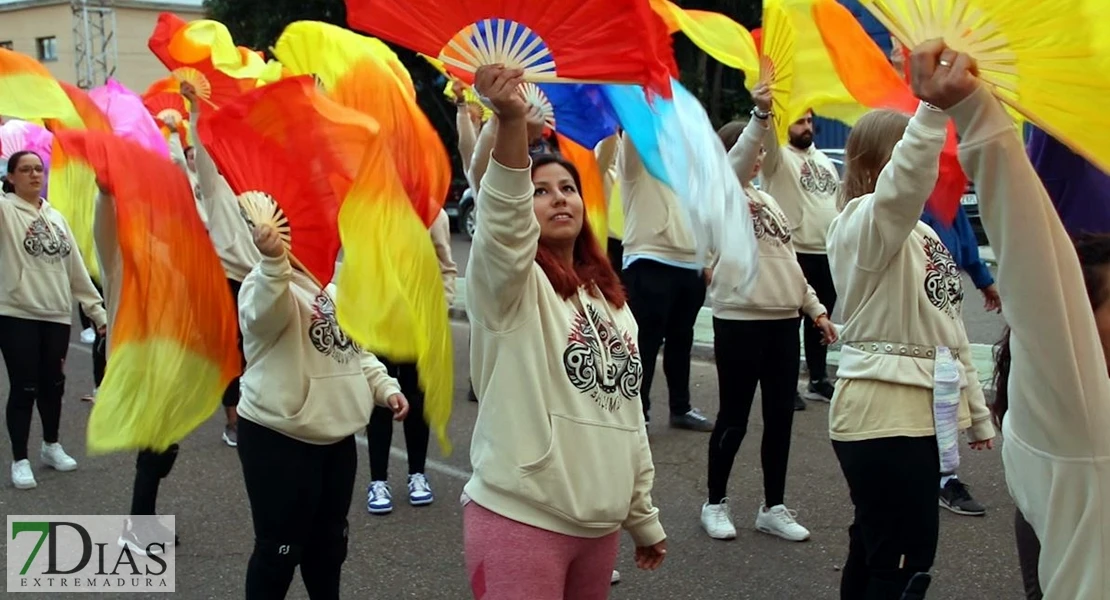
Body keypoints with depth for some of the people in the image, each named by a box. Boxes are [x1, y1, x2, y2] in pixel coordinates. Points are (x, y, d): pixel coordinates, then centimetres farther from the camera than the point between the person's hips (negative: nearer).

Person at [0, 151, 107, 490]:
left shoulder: (56, 217, 12)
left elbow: (75, 267, 14)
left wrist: (97, 309, 10)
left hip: (57, 314, 5)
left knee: (52, 384, 14)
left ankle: (51, 446, 33)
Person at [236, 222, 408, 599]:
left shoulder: (334, 283, 13)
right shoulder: (267, 282, -14)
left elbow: (355, 348, 21)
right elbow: (265, 312, -39)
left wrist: (386, 387, 7)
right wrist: (273, 260, -56)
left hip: (337, 436, 8)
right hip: (279, 439, -8)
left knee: (329, 541, 20)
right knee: (280, 548, 1)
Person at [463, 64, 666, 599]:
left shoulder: (611, 299, 14)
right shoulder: (509, 282, -6)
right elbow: (503, 215, -29)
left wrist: (643, 517, 19)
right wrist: (512, 120, -45)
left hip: (599, 524, 7)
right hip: (519, 519, -6)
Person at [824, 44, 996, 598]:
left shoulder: (923, 234, 15)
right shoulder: (862, 225, -12)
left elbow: (949, 328, 20)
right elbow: (901, 187, -37)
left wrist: (977, 411, 22)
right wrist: (934, 109, -54)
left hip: (923, 412, 9)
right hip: (880, 413, -9)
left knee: (875, 549, 17)